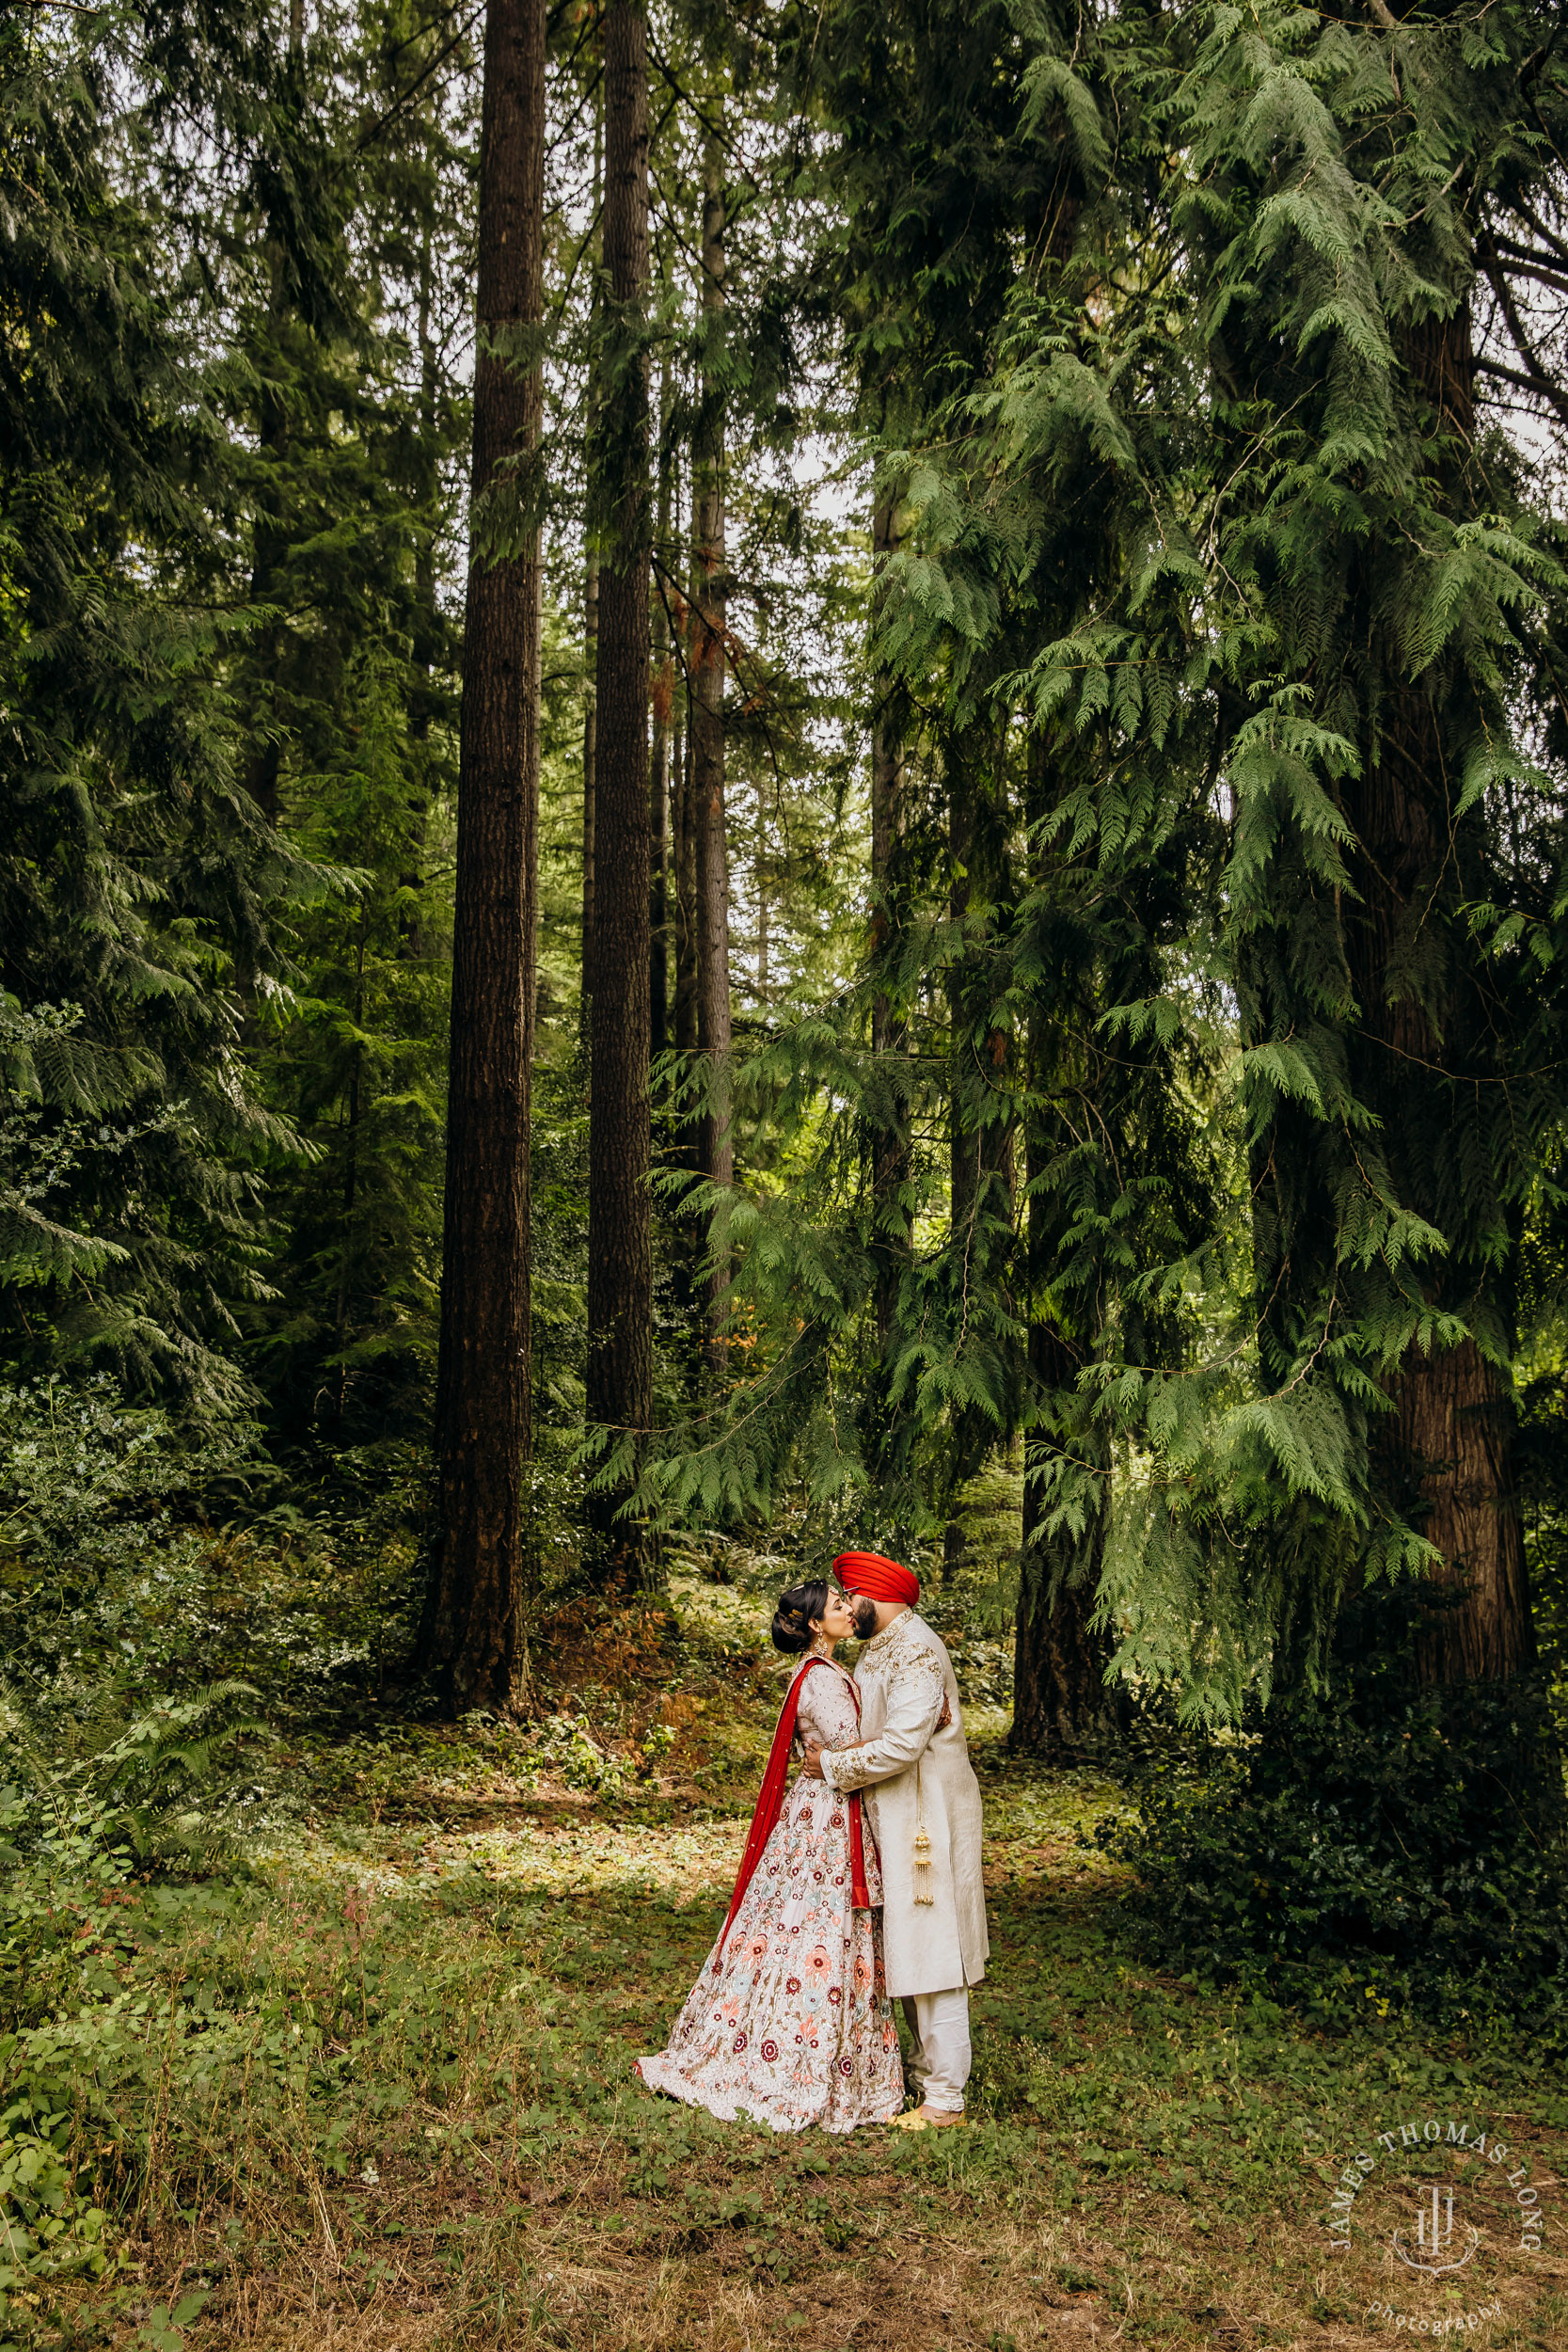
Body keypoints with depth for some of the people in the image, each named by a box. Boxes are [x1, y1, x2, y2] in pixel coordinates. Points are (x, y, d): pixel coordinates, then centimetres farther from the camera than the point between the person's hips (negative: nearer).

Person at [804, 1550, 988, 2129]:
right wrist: (853, 1745, -6)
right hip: (898, 1820, 10)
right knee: (907, 1952, 17)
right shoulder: (882, 1648, 13)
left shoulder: (915, 1653, -19)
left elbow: (903, 1744, -26)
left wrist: (833, 1763, -15)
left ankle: (946, 2099, 4)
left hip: (928, 1821, -10)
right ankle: (929, 2069, 29)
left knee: (931, 1956, -4)